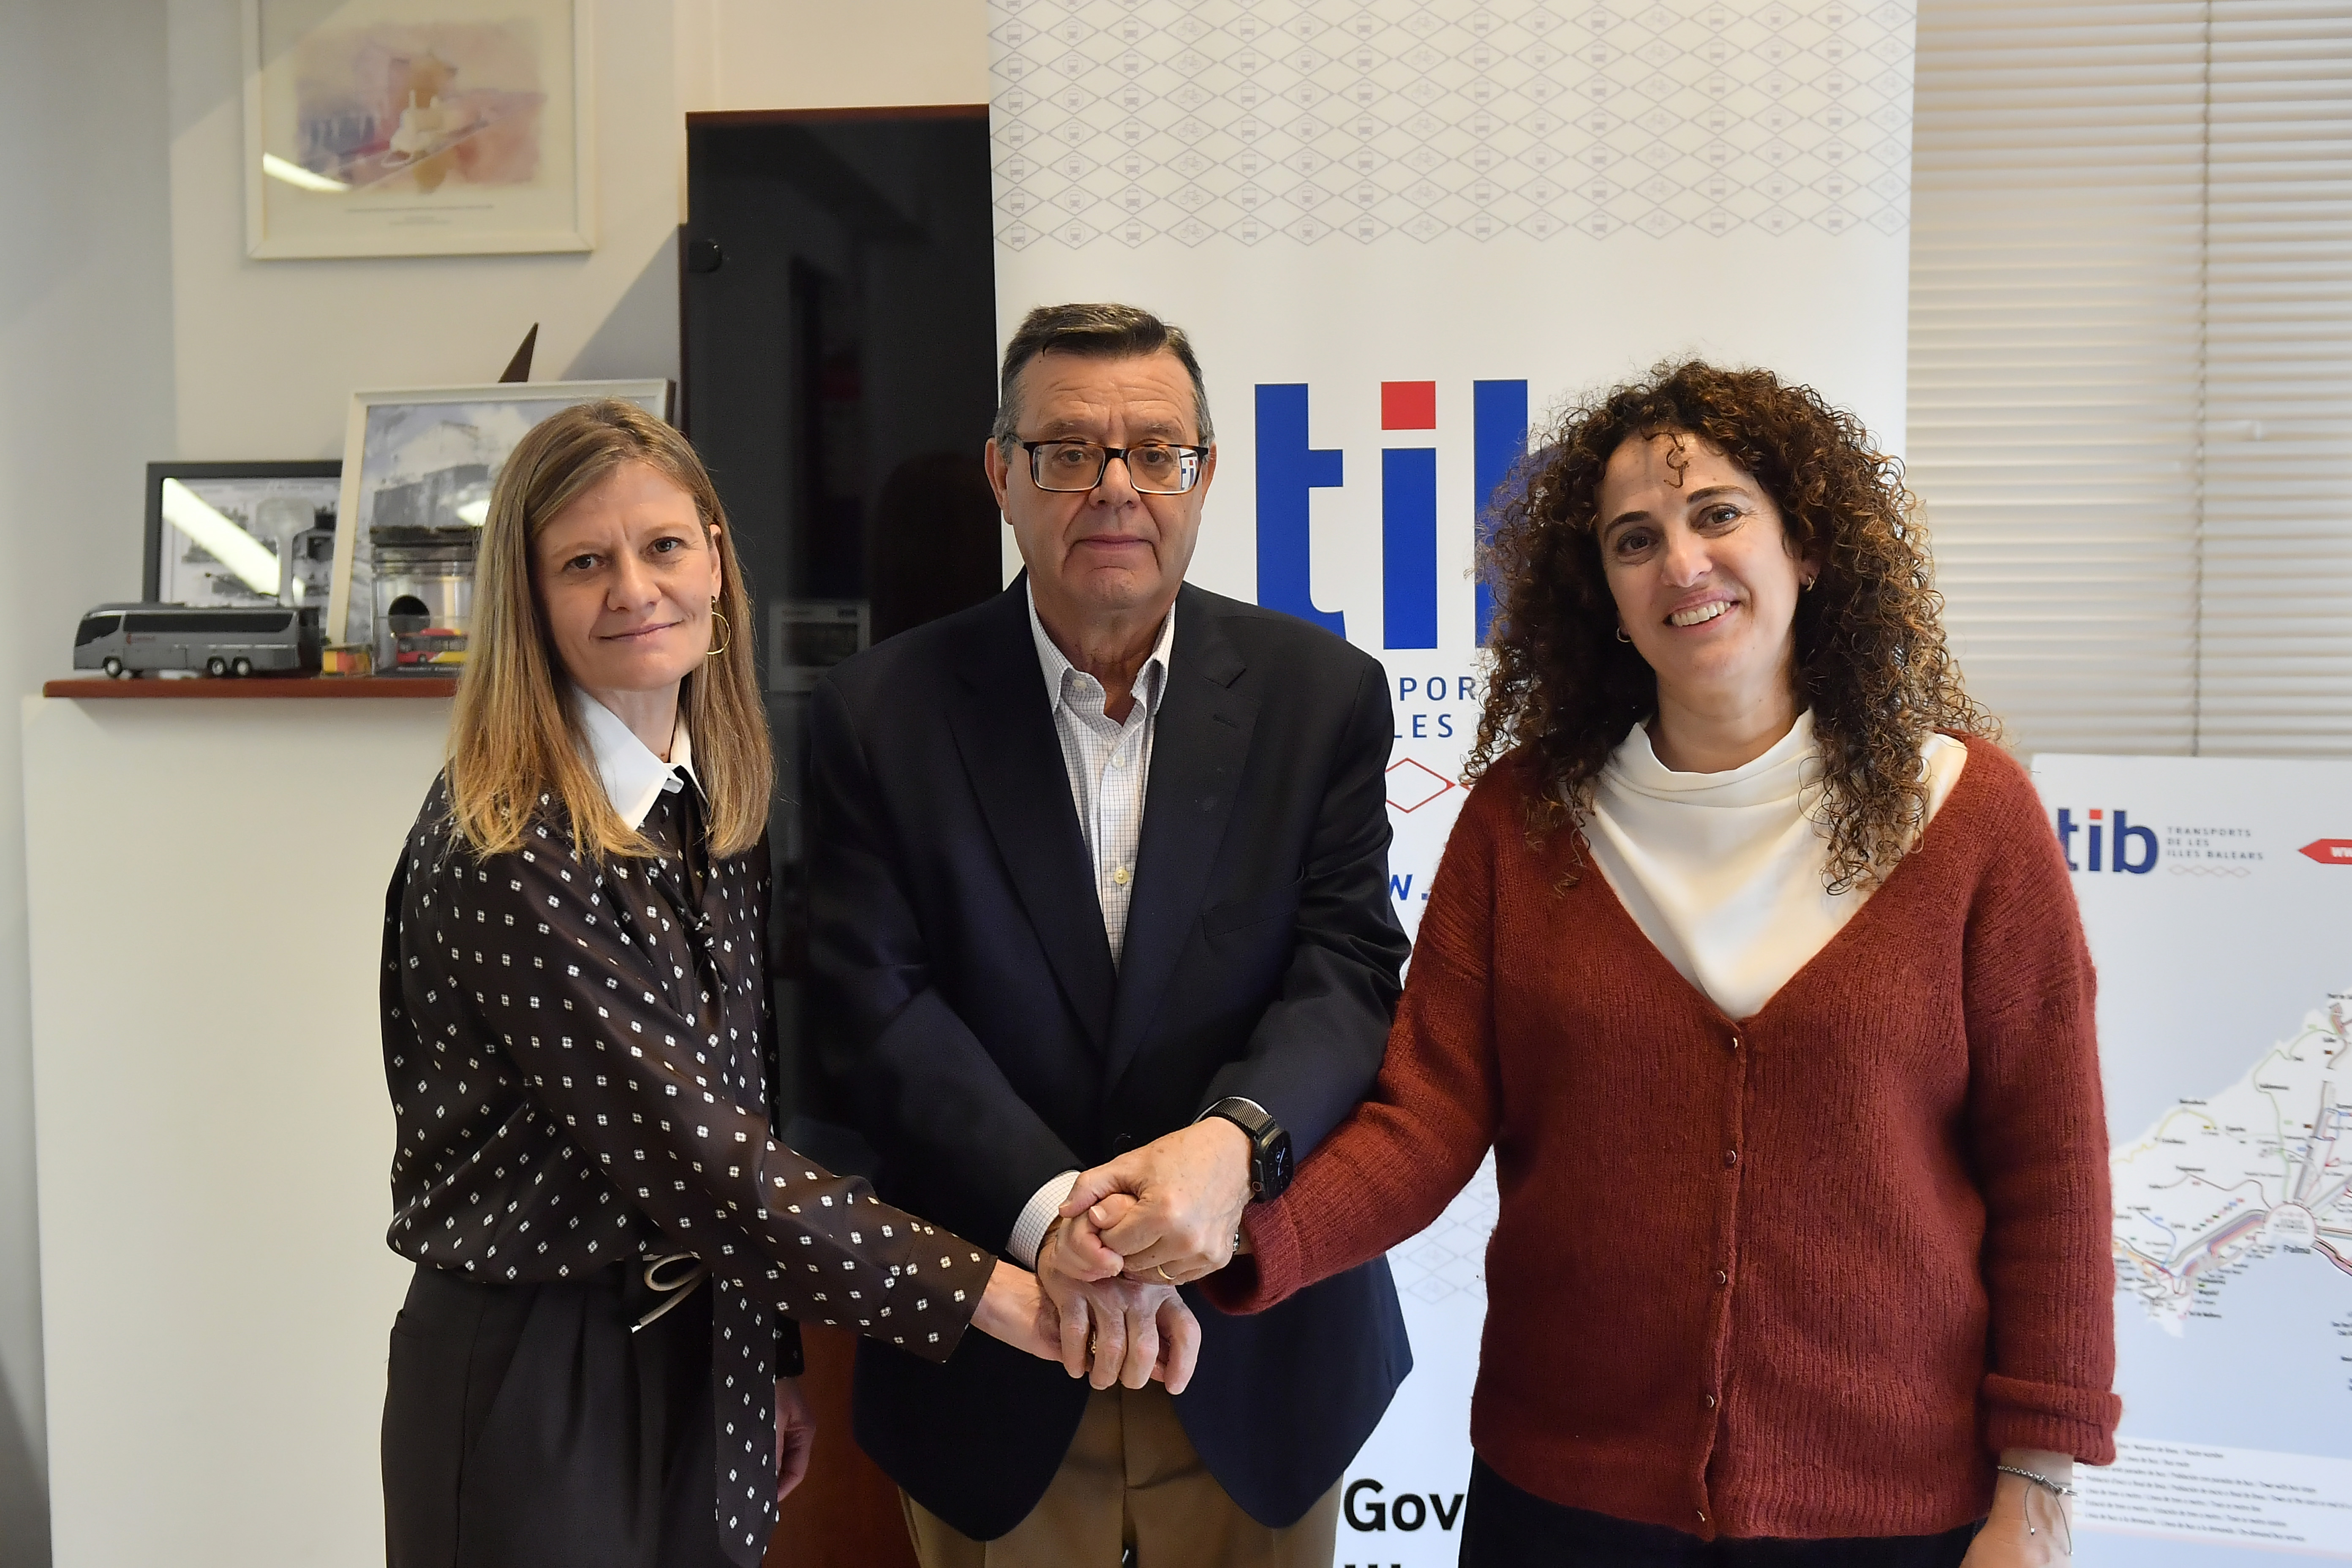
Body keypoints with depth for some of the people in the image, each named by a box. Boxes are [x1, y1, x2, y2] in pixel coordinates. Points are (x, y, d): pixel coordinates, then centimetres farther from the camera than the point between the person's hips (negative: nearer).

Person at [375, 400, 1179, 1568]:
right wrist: (984, 1289, -23)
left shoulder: (720, 810, 3)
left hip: (706, 1367, 6)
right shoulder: (504, 849, -19)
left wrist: (769, 1359, 11)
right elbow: (671, 1141, -24)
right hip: (531, 1383, -6)